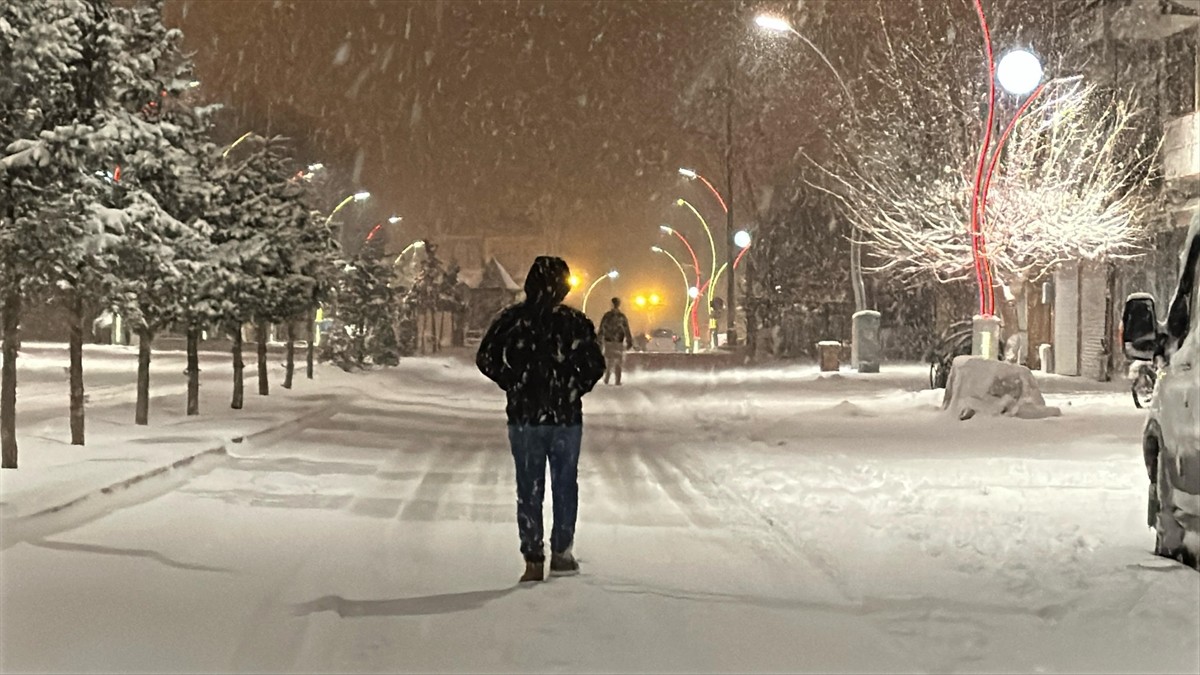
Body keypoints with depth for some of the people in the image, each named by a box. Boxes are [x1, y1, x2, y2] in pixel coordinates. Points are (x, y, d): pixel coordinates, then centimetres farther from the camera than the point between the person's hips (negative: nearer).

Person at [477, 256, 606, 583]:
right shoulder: (576, 322, -7)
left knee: (529, 489, 7)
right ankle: (561, 553, 19)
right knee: (565, 485, 15)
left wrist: (514, 384, 6)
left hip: (524, 417, 0)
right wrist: (574, 389, 9)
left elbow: (486, 359, -5)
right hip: (566, 417, 0)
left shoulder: (512, 319, -5)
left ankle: (534, 560, 5)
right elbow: (595, 364, -7)